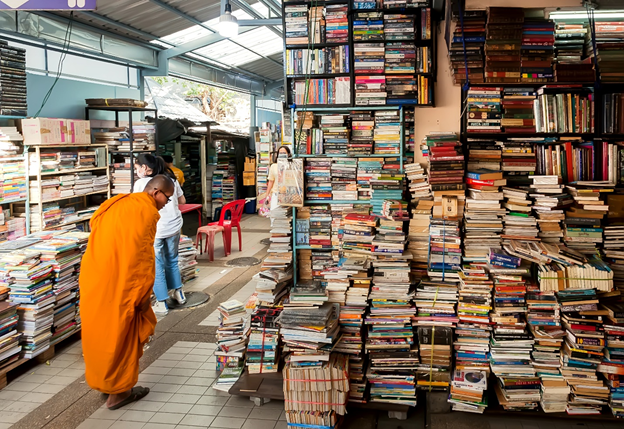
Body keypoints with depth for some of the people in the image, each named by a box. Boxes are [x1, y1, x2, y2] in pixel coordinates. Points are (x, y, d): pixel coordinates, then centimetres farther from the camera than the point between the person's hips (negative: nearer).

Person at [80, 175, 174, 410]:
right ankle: (118, 391, 14)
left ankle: (102, 380, 31)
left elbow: (94, 227, 17)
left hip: (93, 276, 8)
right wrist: (144, 294, -9)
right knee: (120, 333, 4)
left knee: (100, 329, 18)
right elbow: (141, 254, -16)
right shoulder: (147, 210, -12)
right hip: (117, 281, -8)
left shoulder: (117, 203, 15)